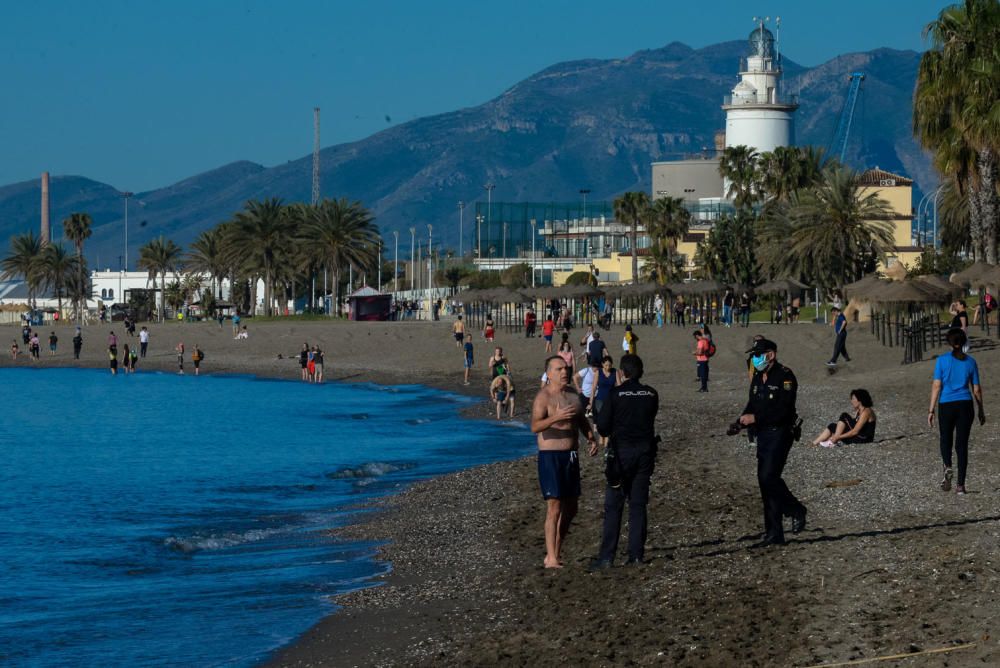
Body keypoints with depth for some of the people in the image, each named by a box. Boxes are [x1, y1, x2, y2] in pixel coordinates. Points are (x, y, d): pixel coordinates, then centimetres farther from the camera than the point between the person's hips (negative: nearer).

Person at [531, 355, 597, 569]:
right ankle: (551, 559, -11)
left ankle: (554, 553, 21)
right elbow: (535, 426, -27)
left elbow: (581, 420, 25)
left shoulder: (572, 394, 10)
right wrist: (555, 417, -43)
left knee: (571, 508, 11)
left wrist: (591, 438, 8)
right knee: (554, 507, -12)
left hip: (571, 455, 8)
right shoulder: (543, 397, -14)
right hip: (551, 456, -8)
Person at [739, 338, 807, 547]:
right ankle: (774, 534, 9)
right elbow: (753, 404, 18)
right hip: (763, 434, 9)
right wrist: (744, 418, -3)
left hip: (780, 433, -9)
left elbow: (784, 410, -21)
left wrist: (756, 418, -22)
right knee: (765, 481, 6)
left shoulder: (785, 376, -13)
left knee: (769, 477, -18)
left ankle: (796, 511, 5)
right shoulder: (758, 378, 14)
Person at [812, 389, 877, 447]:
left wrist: (838, 437, -23)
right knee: (833, 426, -2)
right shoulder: (858, 411, 12)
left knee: (844, 416, -18)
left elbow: (855, 431, -24)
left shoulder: (866, 412, -18)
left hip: (864, 439, -9)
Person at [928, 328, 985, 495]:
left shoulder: (942, 360, -4)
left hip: (946, 406, -1)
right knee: (962, 444, 6)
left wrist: (931, 410, -4)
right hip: (965, 406, 1)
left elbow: (936, 386, -7)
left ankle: (947, 467, -11)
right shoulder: (970, 362, 3)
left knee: (946, 440, 18)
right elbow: (976, 389, 7)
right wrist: (981, 411, 18)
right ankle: (960, 485, 0)